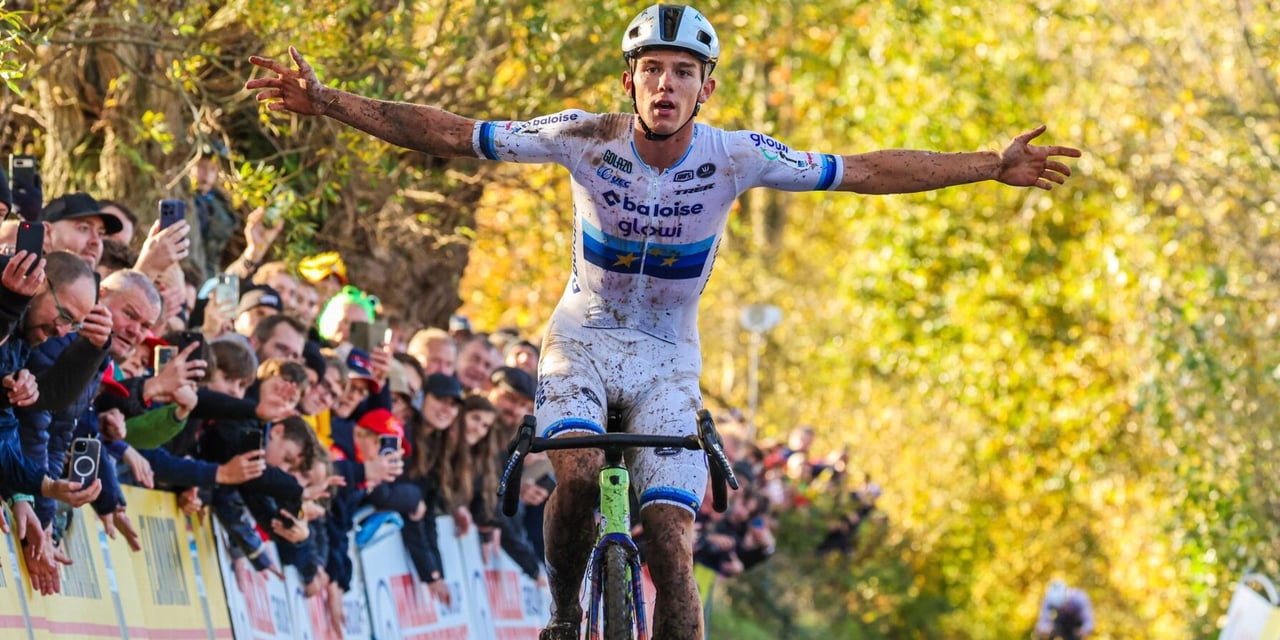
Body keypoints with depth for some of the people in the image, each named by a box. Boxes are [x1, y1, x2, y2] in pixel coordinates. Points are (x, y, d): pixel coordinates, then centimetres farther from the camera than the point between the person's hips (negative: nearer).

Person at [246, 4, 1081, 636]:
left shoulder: (734, 157, -14)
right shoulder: (586, 138, -16)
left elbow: (863, 171, -9)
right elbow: (449, 135, -15)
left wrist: (993, 167, -12)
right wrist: (325, 103, -20)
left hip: (668, 359, 1)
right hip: (584, 340, -1)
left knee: (670, 543, -11)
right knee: (579, 475, -32)